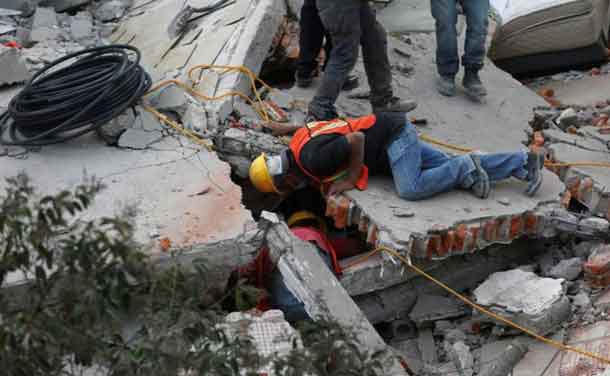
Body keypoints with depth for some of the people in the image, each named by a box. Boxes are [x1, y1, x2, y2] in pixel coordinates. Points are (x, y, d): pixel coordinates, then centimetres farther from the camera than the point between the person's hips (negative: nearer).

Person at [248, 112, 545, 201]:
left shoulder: (311, 159, -25)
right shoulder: (298, 145, 6)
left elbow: (356, 139, -31)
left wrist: (351, 180, -19)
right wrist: (331, 179, 8)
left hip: (394, 133, -9)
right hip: (394, 136, 9)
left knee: (411, 190, -30)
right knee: (451, 170, 5)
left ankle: (467, 167, -9)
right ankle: (522, 163, 8)